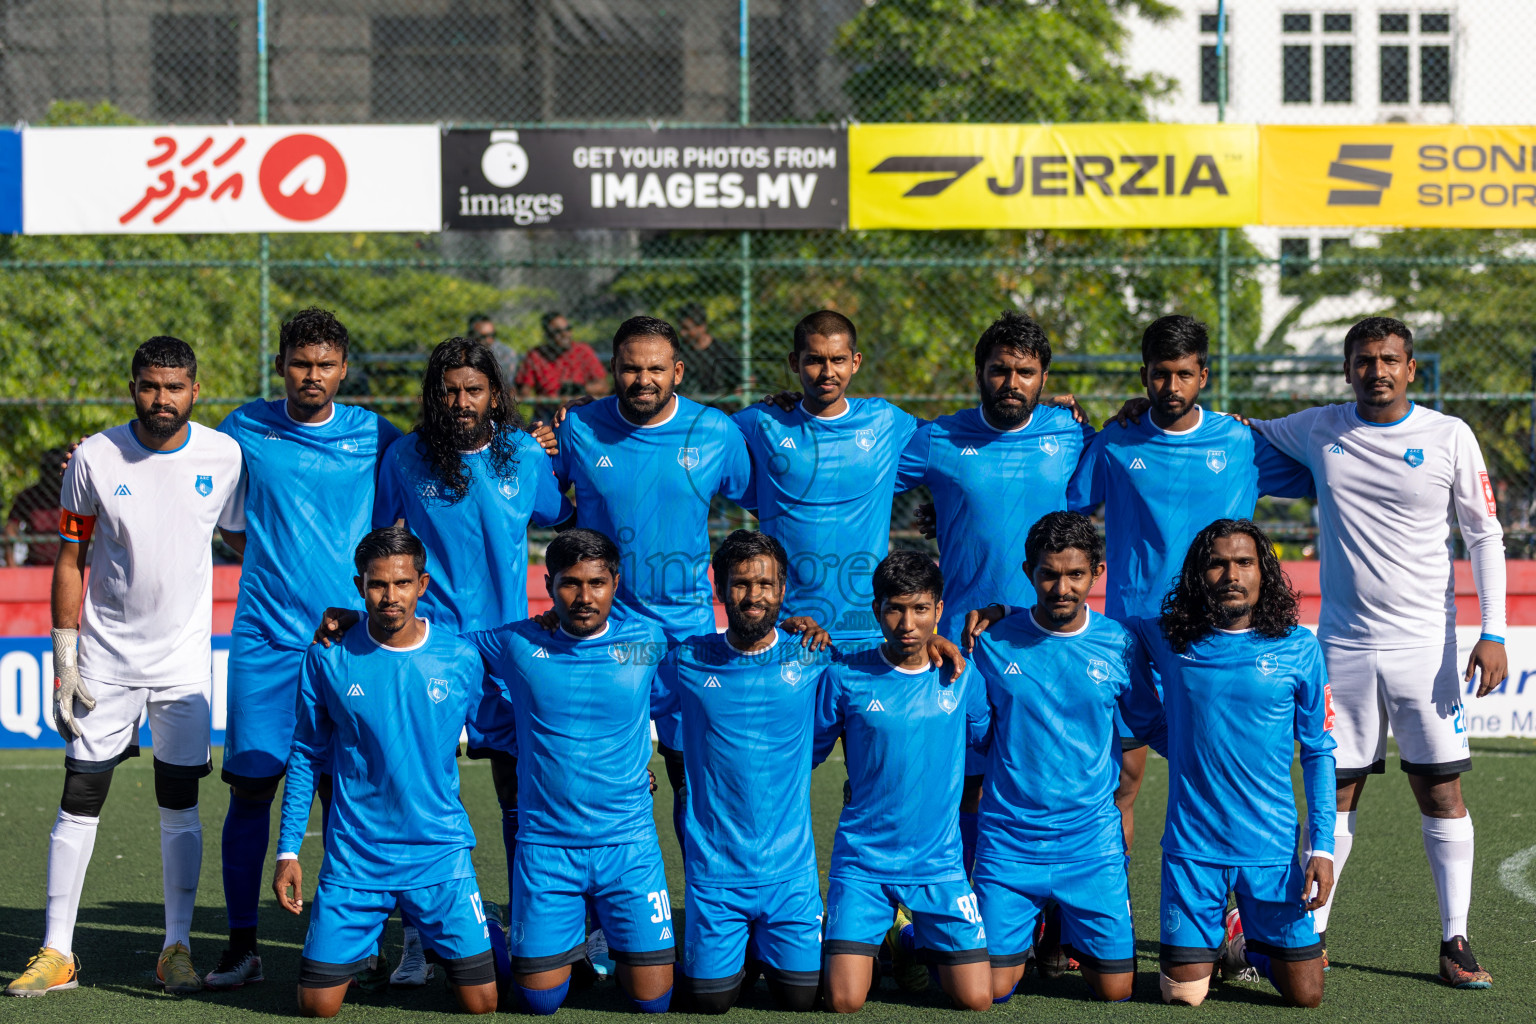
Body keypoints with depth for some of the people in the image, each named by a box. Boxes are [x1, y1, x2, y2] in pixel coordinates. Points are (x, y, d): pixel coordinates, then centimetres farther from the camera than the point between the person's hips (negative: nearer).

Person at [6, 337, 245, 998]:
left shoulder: (223, 457, -3)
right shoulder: (95, 458, -6)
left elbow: (243, 540, 13)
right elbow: (70, 562, 0)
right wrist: (64, 662, -3)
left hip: (185, 661, 1)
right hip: (106, 660, -1)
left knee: (180, 807, 3)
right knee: (79, 801, 1)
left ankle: (177, 949, 12)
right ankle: (56, 953, 8)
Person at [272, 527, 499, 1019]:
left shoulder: (462, 660, -4)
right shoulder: (328, 659, -4)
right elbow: (306, 758, 6)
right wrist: (288, 851, 2)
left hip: (441, 854, 0)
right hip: (353, 861, 0)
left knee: (481, 1005, -3)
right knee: (317, 1006, 0)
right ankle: (365, 948, 32)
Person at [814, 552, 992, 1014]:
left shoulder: (962, 677, 0)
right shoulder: (845, 677, -6)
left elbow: (991, 742, 18)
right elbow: (805, 755, 6)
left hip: (939, 864, 2)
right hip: (862, 863, -2)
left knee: (976, 999, -4)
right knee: (844, 1002, -12)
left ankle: (912, 939, 27)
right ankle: (873, 940, 23)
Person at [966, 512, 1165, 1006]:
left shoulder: (1119, 645, -2)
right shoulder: (993, 643, -3)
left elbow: (1155, 727, 10)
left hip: (1093, 840, 1)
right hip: (1008, 841, 0)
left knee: (1114, 990, 0)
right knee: (991, 990, -4)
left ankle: (1071, 933, 32)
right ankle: (1030, 927, 29)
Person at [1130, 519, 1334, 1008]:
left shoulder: (1299, 648, 0)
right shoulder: (1169, 639, 0)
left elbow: (1319, 752, 4)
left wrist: (1322, 846, -3)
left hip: (1273, 848, 0)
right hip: (1191, 847, 0)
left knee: (1305, 995, 2)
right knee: (1184, 995, 1)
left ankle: (1244, 942, 33)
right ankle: (1206, 941, 34)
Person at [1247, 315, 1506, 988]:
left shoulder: (1449, 436, -1)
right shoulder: (1318, 431, 4)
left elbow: (1485, 535, 3)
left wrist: (1492, 633, -5)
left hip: (1425, 646, -1)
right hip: (1344, 644, 2)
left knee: (1442, 790, -1)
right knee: (1335, 789, 5)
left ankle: (1454, 943, 5)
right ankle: (1309, 934, 13)